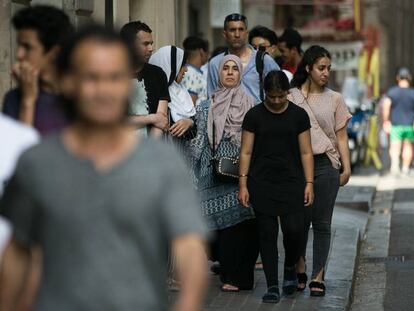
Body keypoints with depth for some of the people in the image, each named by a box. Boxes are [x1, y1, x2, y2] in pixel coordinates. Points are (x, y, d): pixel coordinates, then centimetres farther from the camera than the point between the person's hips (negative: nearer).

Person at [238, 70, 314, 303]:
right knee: (267, 233, 0)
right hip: (262, 183, 0)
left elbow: (306, 152, 4)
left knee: (294, 229, -12)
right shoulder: (254, 115, 1)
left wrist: (309, 183, -3)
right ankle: (272, 285, 8)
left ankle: (290, 267, 18)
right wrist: (243, 184, -4)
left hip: (291, 181, 0)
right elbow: (246, 152, 2)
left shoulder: (299, 115, 3)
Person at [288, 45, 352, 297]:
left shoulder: (335, 99, 9)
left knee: (322, 223, 1)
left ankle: (318, 277, 5)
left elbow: (341, 137, 9)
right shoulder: (291, 98, 5)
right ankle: (300, 271, 18)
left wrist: (346, 167, 1)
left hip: (326, 165, 1)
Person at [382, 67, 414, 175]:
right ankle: (405, 168, 24)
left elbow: (386, 107, -9)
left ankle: (395, 162, -32)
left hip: (396, 124, -1)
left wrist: (385, 121, -1)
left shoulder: (391, 92, -3)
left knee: (395, 146, -5)